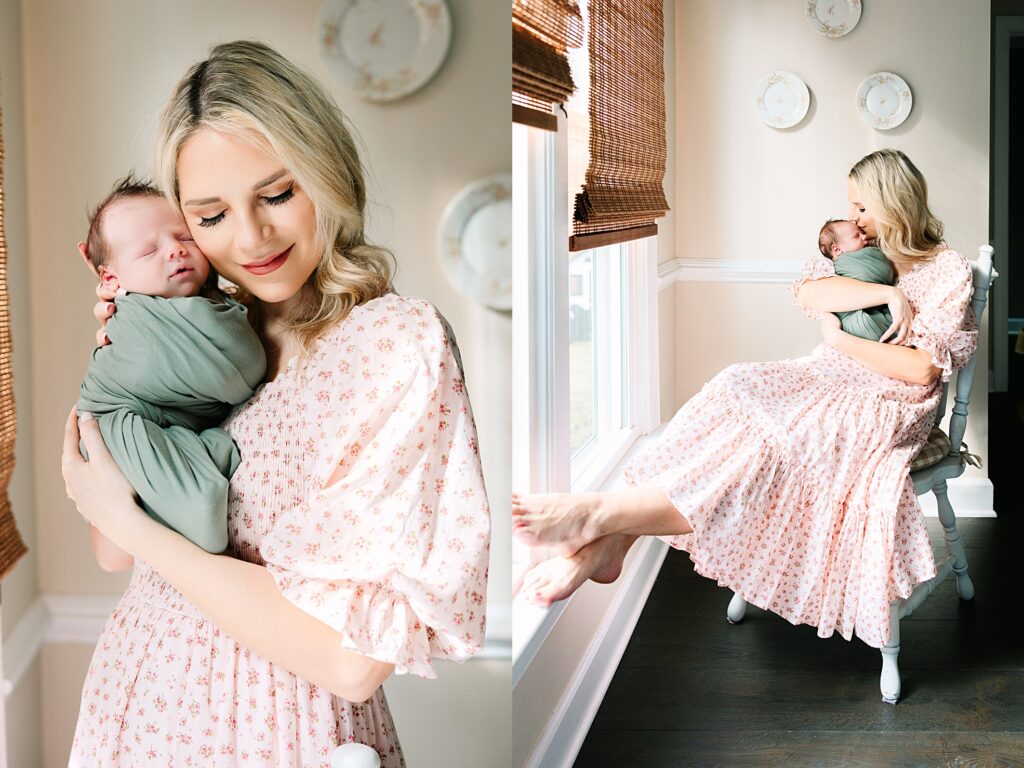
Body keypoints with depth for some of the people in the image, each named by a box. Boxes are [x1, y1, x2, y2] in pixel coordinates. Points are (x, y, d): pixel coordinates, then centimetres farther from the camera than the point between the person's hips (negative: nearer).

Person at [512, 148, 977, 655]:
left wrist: (839, 338, -9)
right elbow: (806, 292, -4)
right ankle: (605, 544, -42)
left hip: (886, 405, -5)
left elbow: (923, 370, -12)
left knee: (770, 443, -33)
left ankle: (602, 515, -44)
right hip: (825, 379, 5)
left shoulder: (949, 271, 1)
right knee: (734, 394, -28)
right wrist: (889, 294, -14)